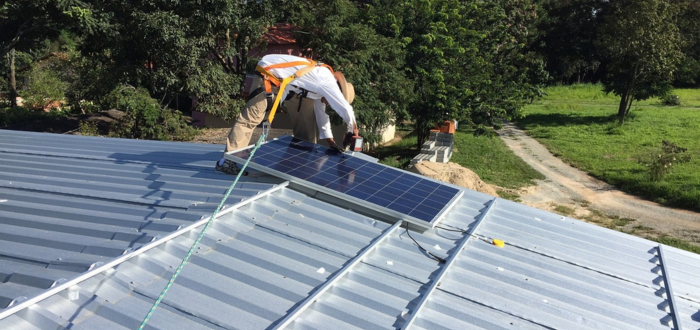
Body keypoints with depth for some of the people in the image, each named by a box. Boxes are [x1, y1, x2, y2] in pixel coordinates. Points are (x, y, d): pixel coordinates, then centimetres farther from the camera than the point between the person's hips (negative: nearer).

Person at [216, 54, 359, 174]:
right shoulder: (327, 83, -21)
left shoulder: (323, 83, 8)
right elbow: (345, 108, -25)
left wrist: (330, 140, 12)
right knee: (251, 117, -14)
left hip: (283, 80, 10)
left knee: (305, 113, 11)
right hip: (268, 73, -10)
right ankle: (227, 160, -14)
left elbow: (321, 111, 15)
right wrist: (353, 129, -8)